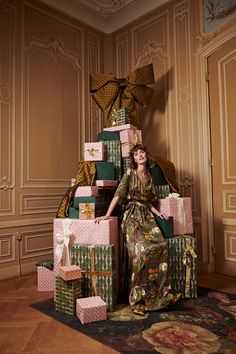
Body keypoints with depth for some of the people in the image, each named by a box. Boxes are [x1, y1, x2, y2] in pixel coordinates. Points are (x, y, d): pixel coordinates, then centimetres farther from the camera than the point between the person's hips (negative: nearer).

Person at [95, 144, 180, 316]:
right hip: (132, 216, -5)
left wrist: (156, 212, 5)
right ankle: (137, 300, -6)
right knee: (140, 251, -18)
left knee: (161, 246, -12)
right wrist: (107, 215, -14)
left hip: (146, 216, 5)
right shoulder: (129, 173, 0)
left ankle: (162, 293, 0)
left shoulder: (150, 177, 15)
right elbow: (118, 194, -7)